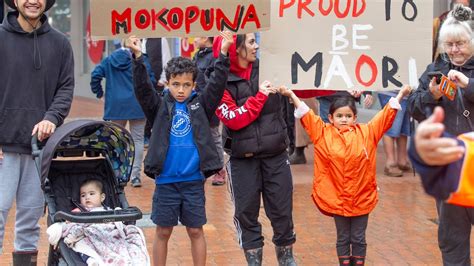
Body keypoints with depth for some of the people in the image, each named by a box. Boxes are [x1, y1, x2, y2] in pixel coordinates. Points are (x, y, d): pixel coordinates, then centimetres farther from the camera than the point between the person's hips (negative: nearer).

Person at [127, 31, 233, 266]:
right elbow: (142, 88, -10)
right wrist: (138, 58, -20)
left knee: (196, 231, 9)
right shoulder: (160, 106, 2)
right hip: (166, 181, 0)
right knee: (163, 232, 8)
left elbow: (217, 84, -6)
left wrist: (223, 54, -15)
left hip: (194, 180, 1)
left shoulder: (200, 105, 3)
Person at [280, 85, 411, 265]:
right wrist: (291, 95, -7)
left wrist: (400, 95, 4)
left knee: (358, 238, 11)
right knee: (343, 238, 13)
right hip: (336, 199, 0)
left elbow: (386, 116, 4)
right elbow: (306, 114, -2)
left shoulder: (366, 132, 0)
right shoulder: (323, 133, -2)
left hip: (362, 199, 0)